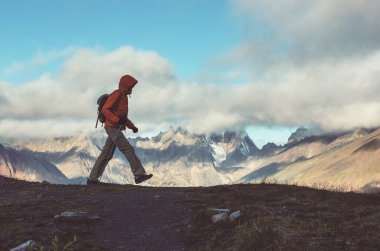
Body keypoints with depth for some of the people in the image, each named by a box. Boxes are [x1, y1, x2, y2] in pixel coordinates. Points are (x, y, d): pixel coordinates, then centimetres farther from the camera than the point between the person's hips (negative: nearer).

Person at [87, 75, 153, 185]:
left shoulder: (124, 97, 22)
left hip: (116, 128, 10)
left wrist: (132, 126, 15)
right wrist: (117, 120, -26)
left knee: (106, 155, 9)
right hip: (112, 127, -10)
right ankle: (139, 174, -18)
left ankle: (92, 179, 12)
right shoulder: (116, 95, -8)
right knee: (128, 150, -15)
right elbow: (105, 110, -17)